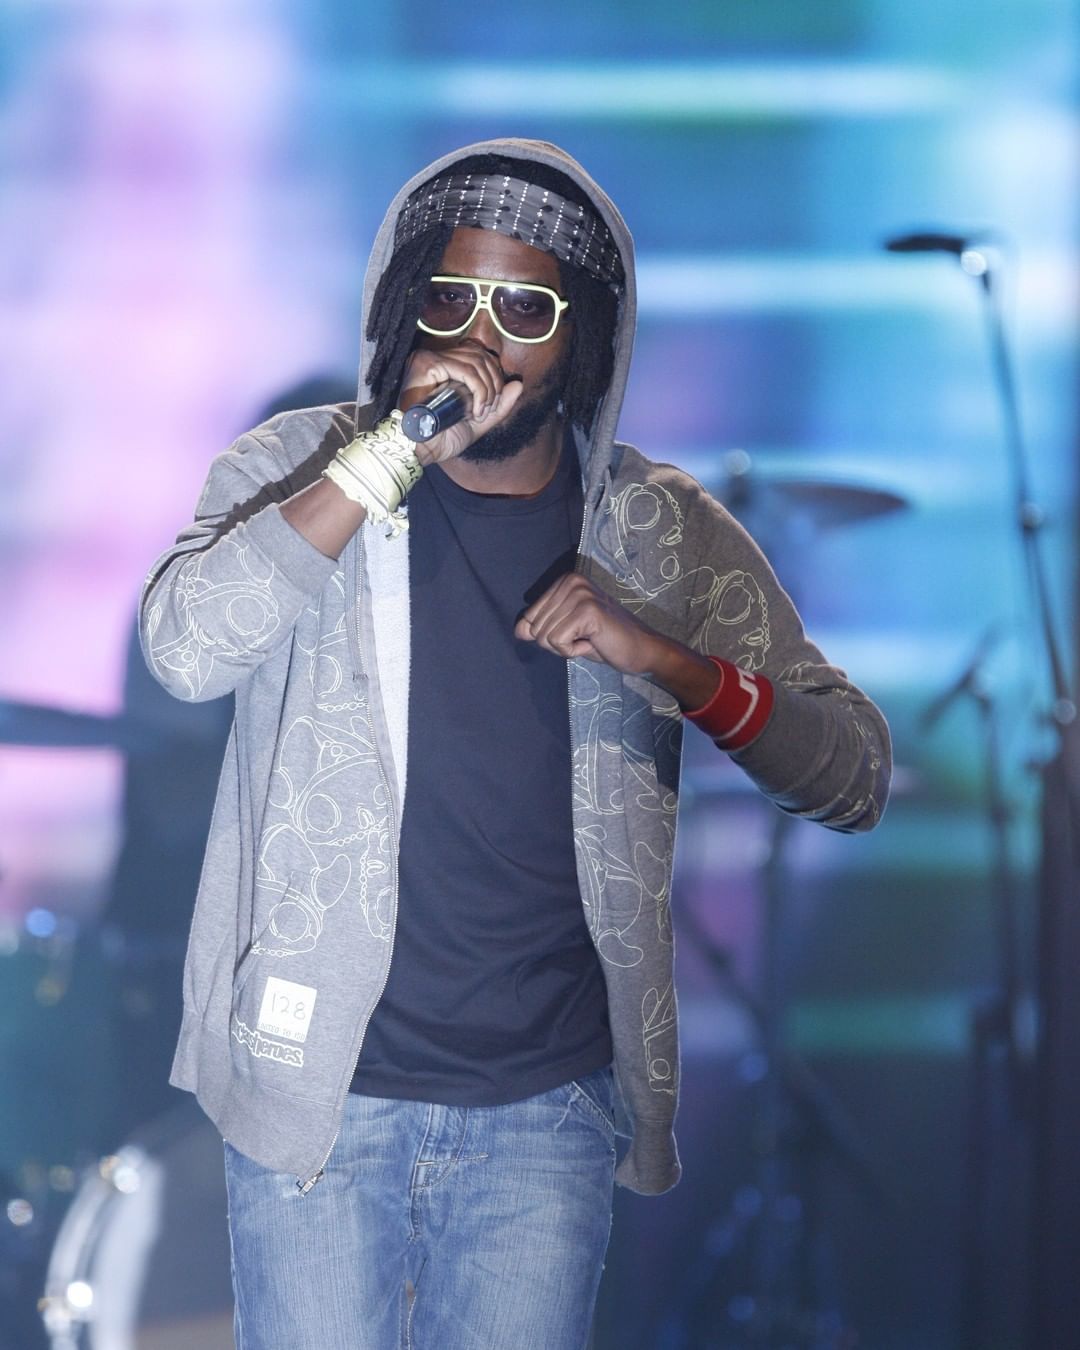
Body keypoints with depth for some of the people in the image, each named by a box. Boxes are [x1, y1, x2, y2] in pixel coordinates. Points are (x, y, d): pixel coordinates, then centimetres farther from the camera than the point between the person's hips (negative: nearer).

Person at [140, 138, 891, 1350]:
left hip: (547, 1110, 1)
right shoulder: (296, 469, 0)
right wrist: (398, 452, -23)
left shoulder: (663, 534, 2)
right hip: (317, 1086, -1)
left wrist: (671, 663, -17)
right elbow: (185, 649, -20)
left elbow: (855, 778, 0)